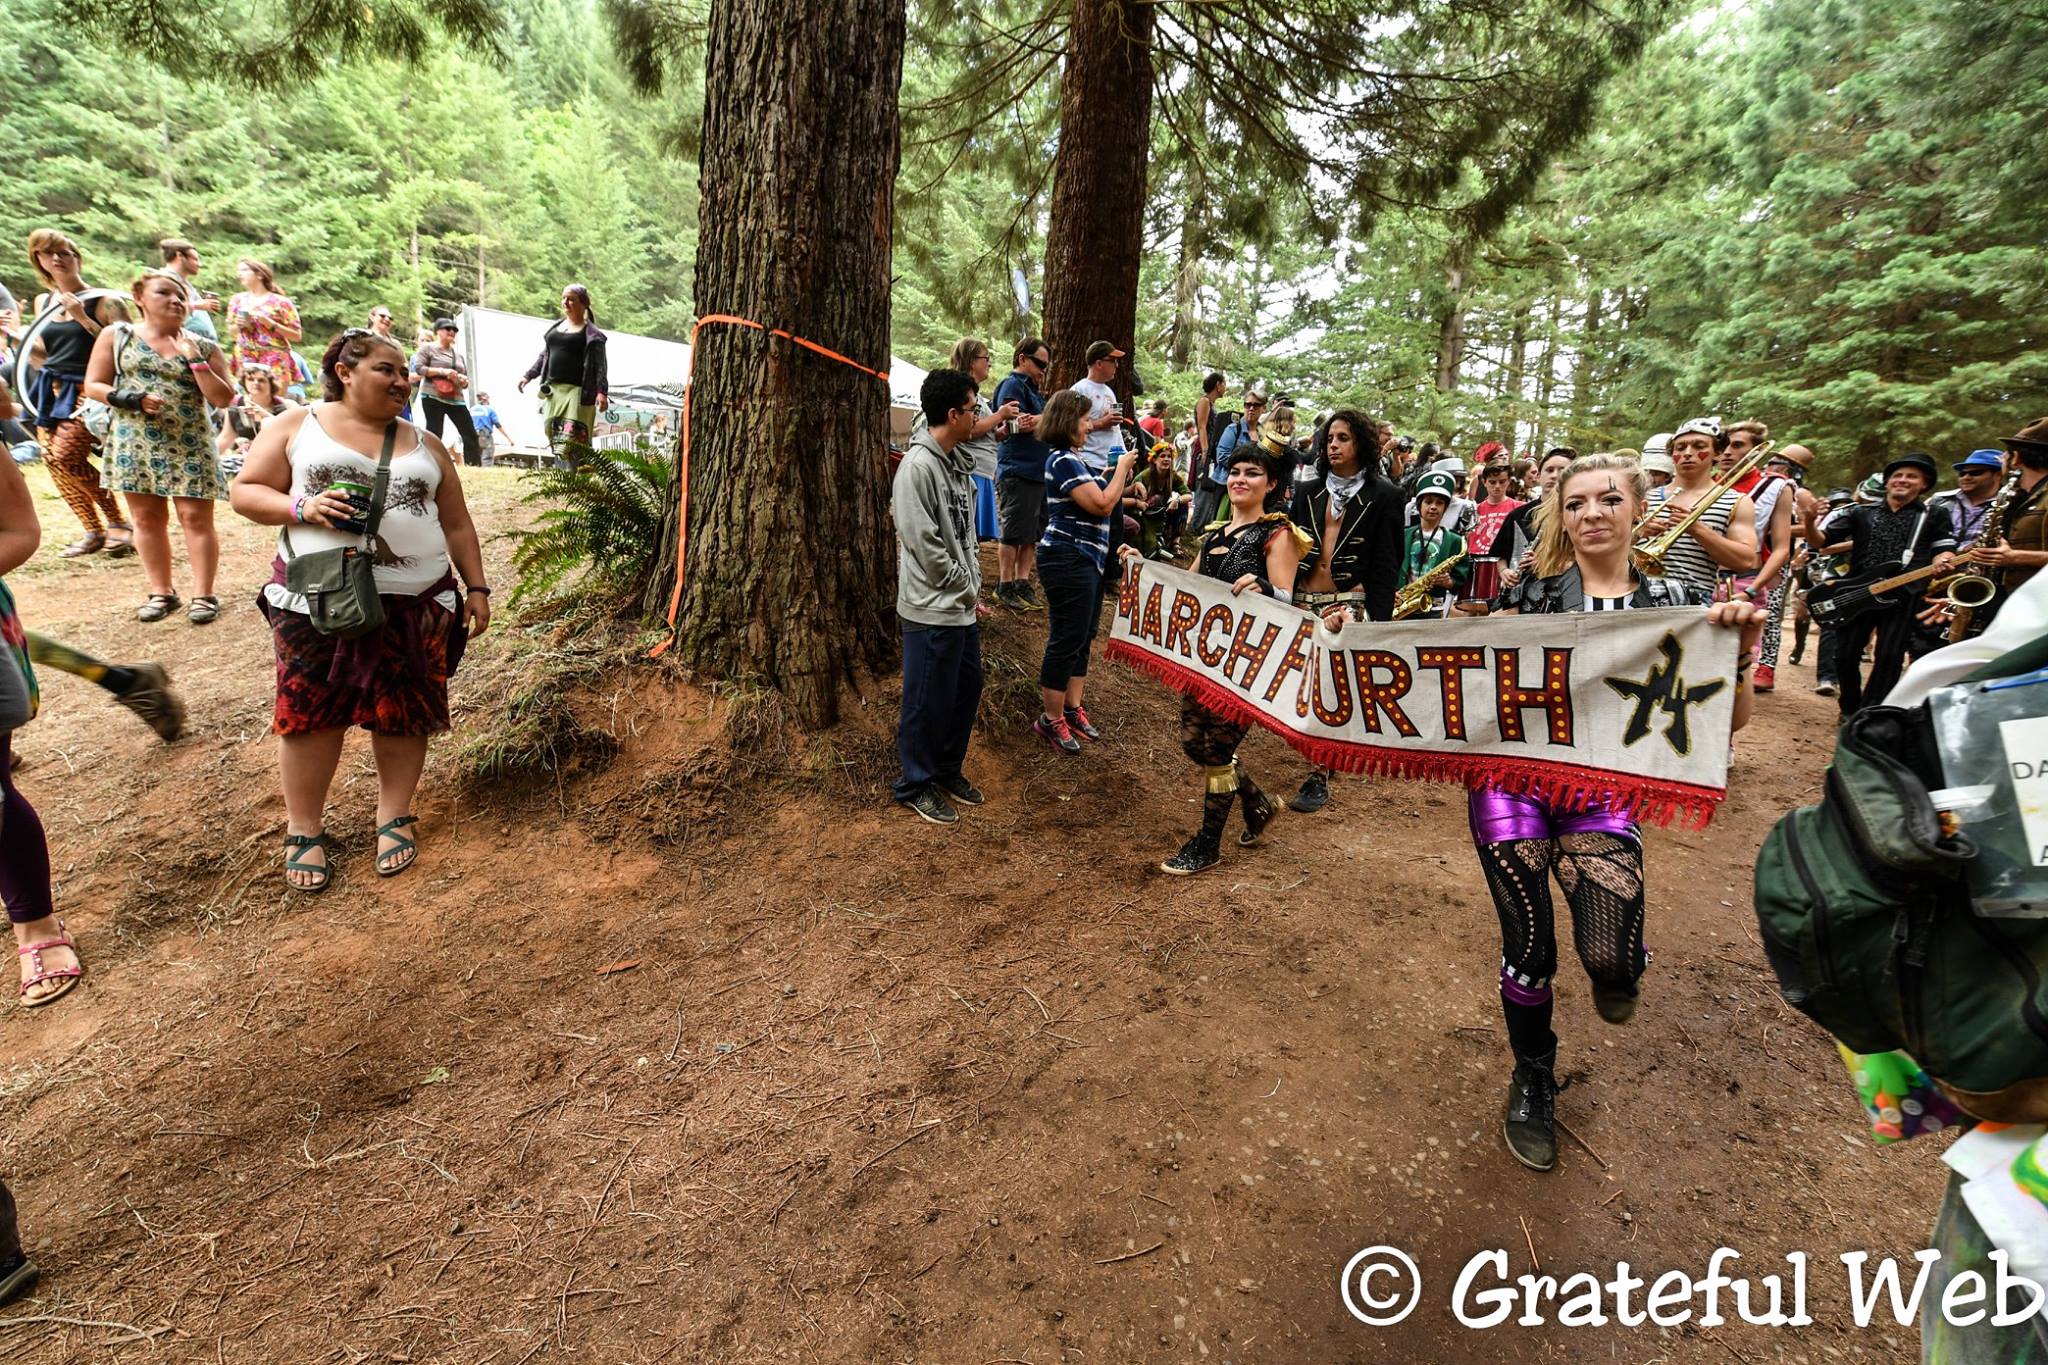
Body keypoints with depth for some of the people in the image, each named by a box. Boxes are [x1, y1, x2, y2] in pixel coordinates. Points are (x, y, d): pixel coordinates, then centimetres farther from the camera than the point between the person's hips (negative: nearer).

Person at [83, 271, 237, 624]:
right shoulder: (117, 335, 6)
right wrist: (129, 399, -12)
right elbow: (92, 385, 6)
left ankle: (203, 594, 2)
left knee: (196, 517, -4)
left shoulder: (202, 346, 5)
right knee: (147, 518, 6)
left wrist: (194, 359, -10)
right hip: (135, 443, 2)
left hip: (190, 444, -1)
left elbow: (224, 399, -3)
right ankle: (161, 592, 15)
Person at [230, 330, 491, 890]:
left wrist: (476, 587, 9)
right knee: (310, 710, 2)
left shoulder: (425, 445, 14)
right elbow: (245, 490, 5)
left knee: (403, 712, 4)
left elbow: (457, 524, 15)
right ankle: (304, 830, 17)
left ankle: (394, 817, 20)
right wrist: (301, 507, -14)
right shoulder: (296, 426, 7)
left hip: (416, 603, 2)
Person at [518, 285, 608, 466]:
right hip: (553, 389, 7)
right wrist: (528, 376, 19)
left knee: (572, 438, -15)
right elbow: (544, 355, 25)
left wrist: (602, 391, -21)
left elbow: (600, 365, -9)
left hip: (577, 390, -7)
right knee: (554, 435, 5)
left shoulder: (592, 334, -1)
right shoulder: (555, 326, 18)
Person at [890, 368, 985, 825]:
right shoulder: (918, 466, -18)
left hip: (962, 605, 9)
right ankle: (916, 784, 21)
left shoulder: (958, 462, 10)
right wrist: (964, 586, -11)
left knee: (967, 688, 18)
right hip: (932, 608, -9)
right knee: (928, 701, 3)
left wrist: (973, 579, 5)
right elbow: (924, 544, -20)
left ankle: (948, 769, 35)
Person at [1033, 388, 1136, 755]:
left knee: (1083, 637, 15)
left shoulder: (1074, 458, 14)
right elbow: (1103, 505, -20)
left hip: (1086, 559, 11)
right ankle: (1051, 720, 8)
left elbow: (1093, 490, 22)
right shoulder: (1064, 461, -18)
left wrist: (1110, 472, 9)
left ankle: (1073, 708, 25)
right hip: (1068, 560, -10)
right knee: (1066, 641, -3)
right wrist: (1122, 468, -8)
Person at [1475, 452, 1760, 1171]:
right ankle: (1532, 1083, 29)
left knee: (1610, 962, -13)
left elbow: (1731, 717, 1)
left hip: (1602, 791, 1)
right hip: (1511, 779, 0)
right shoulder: (1531, 595, 3)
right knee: (1528, 950, 0)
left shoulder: (1672, 604, 5)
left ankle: (1617, 966, 30)